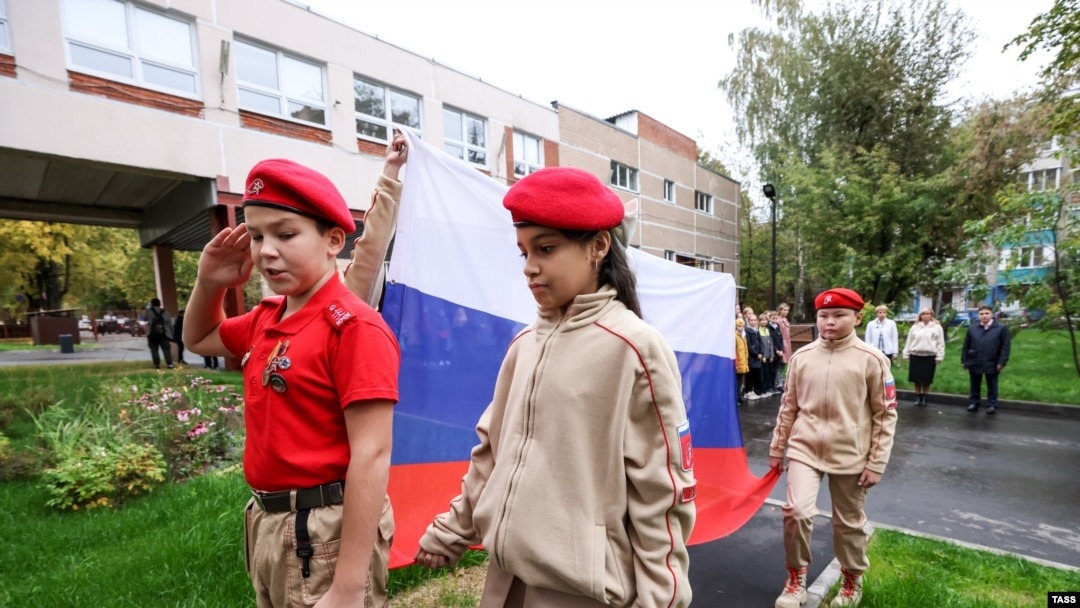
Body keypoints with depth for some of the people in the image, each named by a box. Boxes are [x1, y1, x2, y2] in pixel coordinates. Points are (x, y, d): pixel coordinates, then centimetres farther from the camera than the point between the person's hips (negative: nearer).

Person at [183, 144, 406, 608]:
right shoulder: (267, 319, 4)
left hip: (328, 532, -8)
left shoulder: (353, 326, -22)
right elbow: (199, 340, 26)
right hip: (266, 523, 9)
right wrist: (209, 283, 5)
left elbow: (372, 456, -24)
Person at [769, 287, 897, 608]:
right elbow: (788, 407, 7)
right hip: (805, 449, 1)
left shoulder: (872, 360, -8)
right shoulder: (802, 356, -1)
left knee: (849, 522, 14)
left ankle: (852, 581, 41)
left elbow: (886, 415, -3)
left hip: (850, 455, -1)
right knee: (797, 511, -11)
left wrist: (876, 463, -5)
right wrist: (777, 449, 10)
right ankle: (796, 579, 14)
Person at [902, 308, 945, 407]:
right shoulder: (915, 327, 6)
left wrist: (939, 357, -4)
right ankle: (918, 398, 18)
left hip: (930, 356, -1)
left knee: (927, 380, 6)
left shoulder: (937, 327, 0)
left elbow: (940, 343, 0)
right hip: (915, 356, 2)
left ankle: (924, 399, 17)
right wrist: (906, 355, 7)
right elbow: (909, 342, 8)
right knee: (917, 379, 7)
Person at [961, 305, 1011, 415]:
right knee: (975, 386, 12)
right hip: (974, 363, 2)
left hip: (992, 364, -2)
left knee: (992, 386, 9)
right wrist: (964, 360, 2)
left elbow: (1005, 347, -5)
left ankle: (992, 405, 17)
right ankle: (974, 403, 22)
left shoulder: (1001, 328, -2)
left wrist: (1001, 362, -11)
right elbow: (966, 346, 7)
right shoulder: (972, 329, 5)